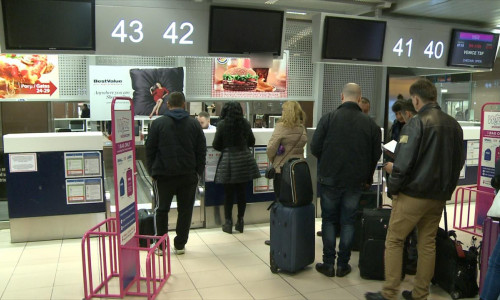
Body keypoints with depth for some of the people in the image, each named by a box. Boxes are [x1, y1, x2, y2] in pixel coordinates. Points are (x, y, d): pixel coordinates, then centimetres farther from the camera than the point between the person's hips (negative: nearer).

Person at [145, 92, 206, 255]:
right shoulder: (194, 124, 1)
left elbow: (149, 149, -1)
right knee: (185, 210, 11)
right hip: (188, 175, 1)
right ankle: (180, 245, 16)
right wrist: (198, 171, 9)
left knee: (161, 209, 12)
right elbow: (202, 150, 3)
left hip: (163, 174, -1)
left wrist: (152, 171, 8)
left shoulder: (158, 123, -3)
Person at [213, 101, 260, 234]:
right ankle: (240, 222, 17)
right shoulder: (245, 123, 5)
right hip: (245, 159, 3)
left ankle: (228, 223, 11)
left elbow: (216, 145, -3)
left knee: (228, 193, 5)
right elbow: (252, 142, 14)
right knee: (241, 192, 10)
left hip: (228, 160, -3)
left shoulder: (222, 124, -6)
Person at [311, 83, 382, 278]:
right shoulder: (370, 123, -1)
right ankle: (343, 265, 17)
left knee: (329, 220, 10)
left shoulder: (329, 118, -9)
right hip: (356, 180, 2)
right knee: (348, 221, 11)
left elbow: (315, 148, -9)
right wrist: (367, 177, 19)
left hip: (330, 178, -1)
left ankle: (328, 263, 14)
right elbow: (376, 154, 5)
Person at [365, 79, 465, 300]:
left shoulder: (417, 123, -15)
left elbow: (403, 162, -19)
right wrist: (447, 188, 19)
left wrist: (393, 187, -6)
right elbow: (459, 161, 13)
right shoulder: (454, 124, 6)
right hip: (439, 196, 7)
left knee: (394, 241, 4)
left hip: (413, 194, -7)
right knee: (428, 243, 14)